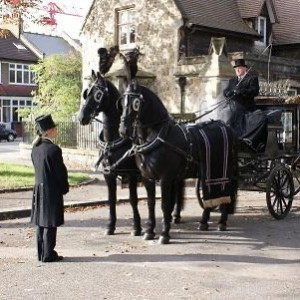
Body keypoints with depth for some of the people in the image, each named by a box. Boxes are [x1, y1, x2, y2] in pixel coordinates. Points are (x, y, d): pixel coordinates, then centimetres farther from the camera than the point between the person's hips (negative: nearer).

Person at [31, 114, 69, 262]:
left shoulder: (35, 149, 6)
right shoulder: (54, 149, -18)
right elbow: (61, 172, -15)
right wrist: (64, 188, -2)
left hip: (39, 189, 8)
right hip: (52, 190, -8)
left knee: (41, 223, 13)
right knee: (50, 224, -1)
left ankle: (41, 253, 21)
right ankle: (48, 254, 5)